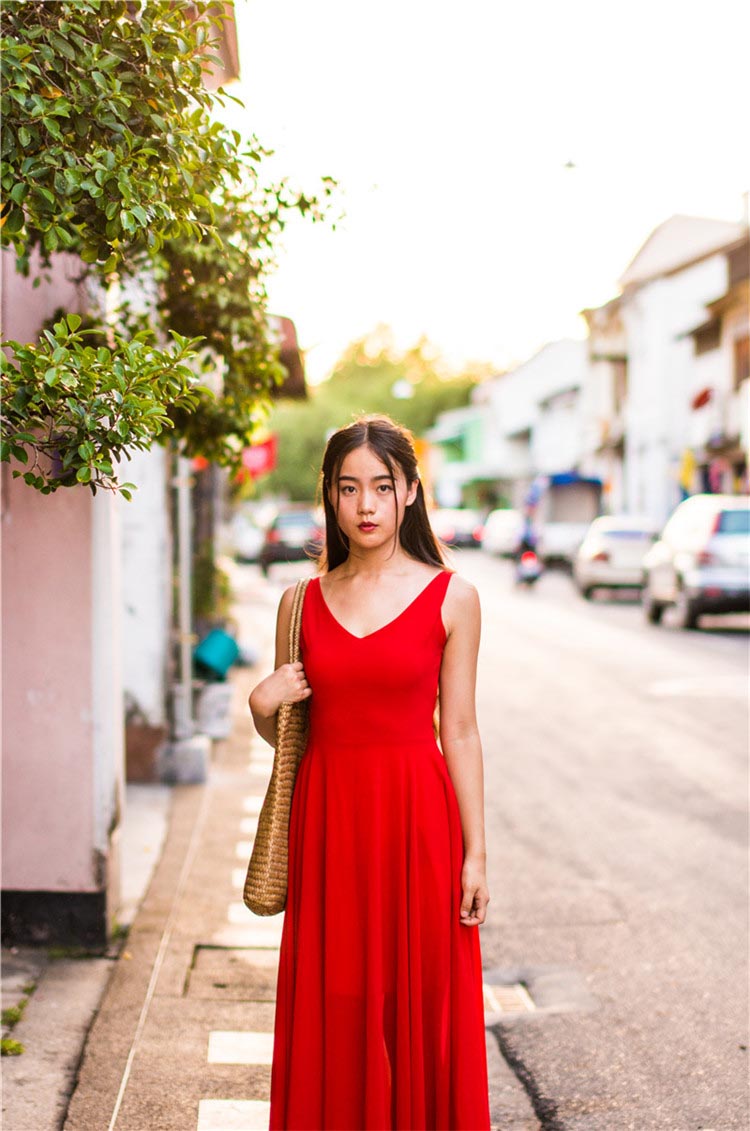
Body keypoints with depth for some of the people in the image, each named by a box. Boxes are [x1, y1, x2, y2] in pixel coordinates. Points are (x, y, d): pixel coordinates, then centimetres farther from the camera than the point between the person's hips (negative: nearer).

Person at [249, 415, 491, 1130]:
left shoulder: (450, 598, -1)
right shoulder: (302, 601, 6)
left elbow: (460, 732, 0)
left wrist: (475, 855, -3)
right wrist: (262, 707, -7)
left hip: (416, 816, -2)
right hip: (327, 817, 2)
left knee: (417, 1003, 4)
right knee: (332, 1008, 6)